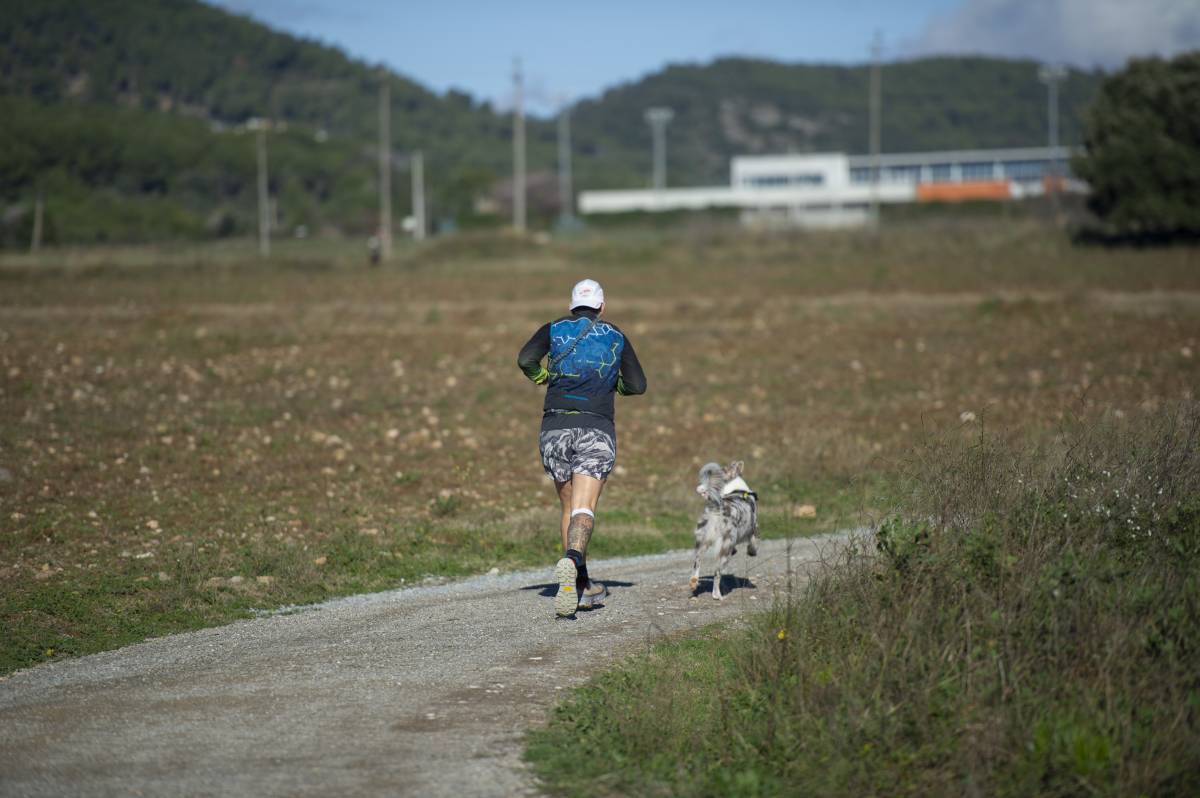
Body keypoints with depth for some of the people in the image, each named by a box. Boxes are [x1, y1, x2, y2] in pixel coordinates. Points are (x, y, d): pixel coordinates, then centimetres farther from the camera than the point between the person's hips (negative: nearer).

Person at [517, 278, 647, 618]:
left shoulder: (554, 329, 11)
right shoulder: (616, 336, 13)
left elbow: (526, 359, -6)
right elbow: (637, 385, 14)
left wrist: (542, 377, 14)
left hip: (556, 426, 2)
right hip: (596, 428, -2)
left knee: (569, 508, 16)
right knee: (583, 510, -13)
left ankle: (583, 588, 19)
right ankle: (571, 561, -43)